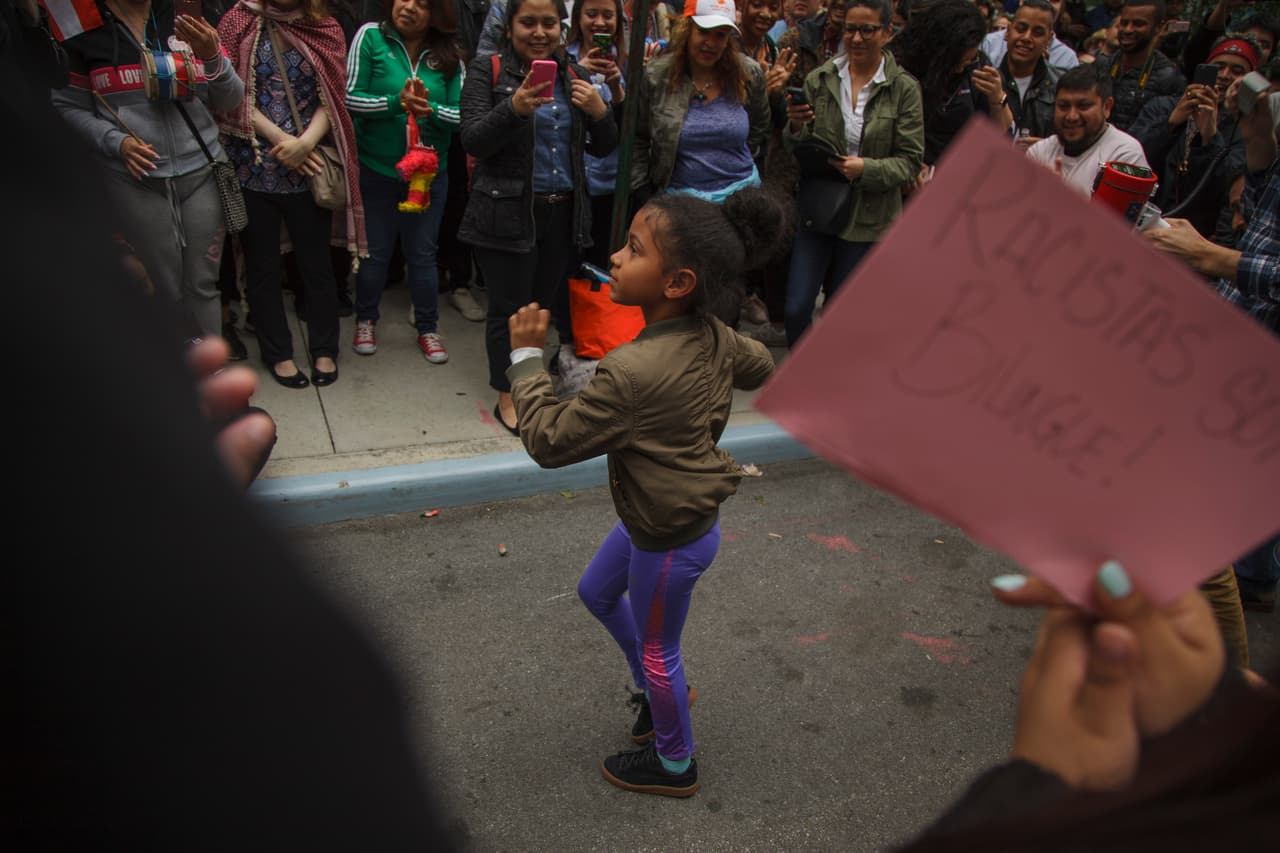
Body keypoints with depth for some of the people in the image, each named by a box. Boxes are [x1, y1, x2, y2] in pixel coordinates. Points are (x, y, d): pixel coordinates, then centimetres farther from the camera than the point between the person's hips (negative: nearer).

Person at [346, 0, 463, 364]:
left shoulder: (448, 54, -2)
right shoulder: (371, 36, -7)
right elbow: (350, 98, -12)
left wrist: (431, 109, -26)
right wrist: (396, 103, -25)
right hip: (376, 170, -1)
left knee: (423, 253, 12)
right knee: (375, 251, 13)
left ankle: (428, 329, 27)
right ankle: (366, 321, 33)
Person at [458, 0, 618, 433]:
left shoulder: (574, 76, 11)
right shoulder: (487, 71, -3)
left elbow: (604, 148, 12)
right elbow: (472, 141, -13)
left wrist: (599, 112, -10)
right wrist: (514, 109, -31)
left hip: (564, 213, 4)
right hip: (507, 213, -4)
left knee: (544, 304, 12)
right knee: (510, 308, 3)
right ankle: (507, 397, 20)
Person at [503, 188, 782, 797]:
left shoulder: (633, 373, -36)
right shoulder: (713, 336, -10)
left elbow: (548, 440, -25)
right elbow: (760, 367, 12)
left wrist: (526, 356, -17)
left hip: (672, 540, -9)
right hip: (655, 516, 9)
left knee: (657, 652, 15)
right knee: (597, 593, 28)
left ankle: (675, 766, 41)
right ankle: (654, 690, 51)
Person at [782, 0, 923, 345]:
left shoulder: (904, 88, -6)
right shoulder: (819, 79, -1)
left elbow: (910, 160, -6)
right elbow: (796, 149, 4)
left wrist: (866, 169, -23)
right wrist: (796, 128, -18)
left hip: (868, 216, -1)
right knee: (796, 307, -4)